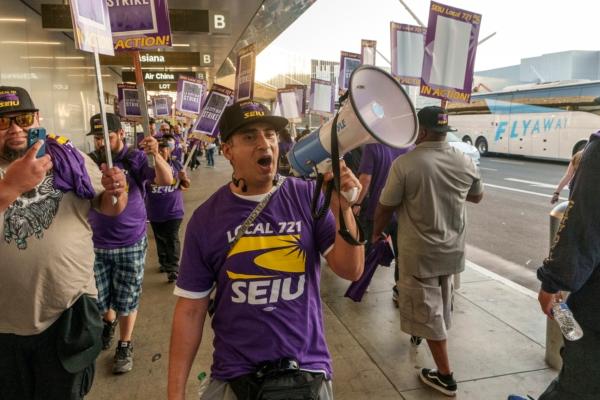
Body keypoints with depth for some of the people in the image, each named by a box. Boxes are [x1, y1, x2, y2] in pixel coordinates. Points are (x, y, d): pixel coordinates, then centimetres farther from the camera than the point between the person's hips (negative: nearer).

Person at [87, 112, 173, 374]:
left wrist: (155, 155, -40)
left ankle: (125, 346, 29)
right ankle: (109, 322, 50)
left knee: (127, 299, 10)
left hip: (130, 244, -3)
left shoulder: (135, 158, -10)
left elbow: (166, 180, -23)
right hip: (96, 244, 3)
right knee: (98, 298, 17)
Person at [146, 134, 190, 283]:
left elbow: (186, 186, 7)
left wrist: (184, 179, -15)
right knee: (160, 239, 17)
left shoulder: (177, 165, -2)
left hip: (173, 210, -2)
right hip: (155, 212, 2)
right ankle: (164, 263, 35)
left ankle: (173, 269, -2)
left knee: (172, 240, -4)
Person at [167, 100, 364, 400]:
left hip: (308, 370, 1)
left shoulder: (308, 197, -9)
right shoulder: (206, 219, -8)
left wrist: (343, 209, -26)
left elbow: (351, 271, -11)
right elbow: (190, 310, -4)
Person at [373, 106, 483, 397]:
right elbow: (477, 197, 13)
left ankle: (445, 376, 14)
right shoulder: (465, 162, -4)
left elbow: (385, 207, -12)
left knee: (428, 309, 6)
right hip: (453, 248, 6)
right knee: (439, 302, 26)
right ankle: (418, 333, 52)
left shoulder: (405, 163, -19)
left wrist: (377, 232, 7)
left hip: (419, 251, -6)